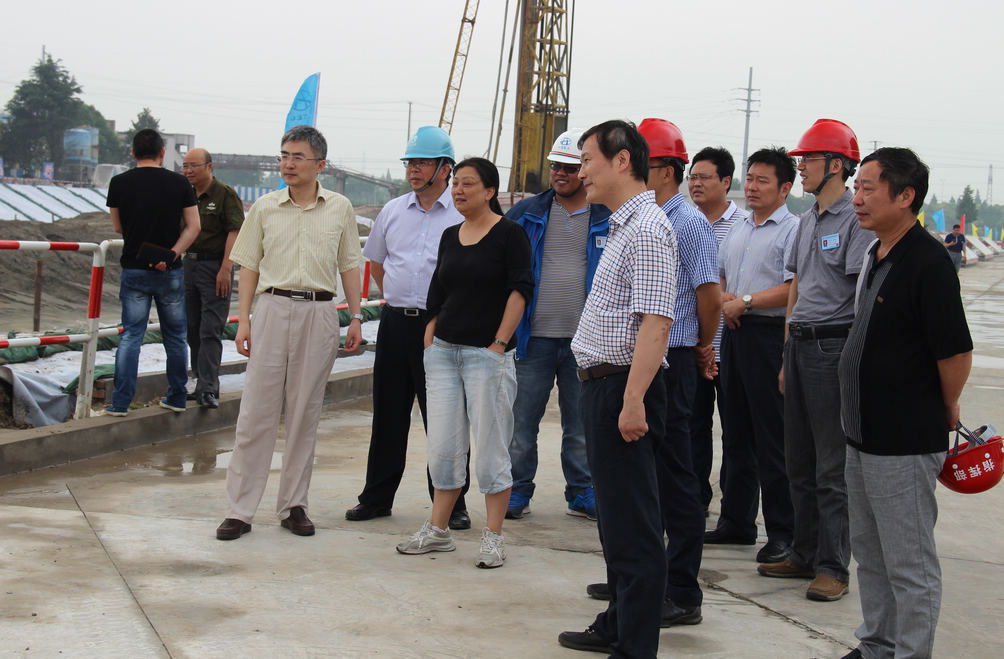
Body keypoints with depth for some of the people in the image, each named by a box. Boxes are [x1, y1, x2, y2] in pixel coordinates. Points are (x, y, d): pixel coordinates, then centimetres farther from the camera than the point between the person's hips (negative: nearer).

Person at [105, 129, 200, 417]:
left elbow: (118, 227, 9)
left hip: (134, 270, 0)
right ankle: (176, 398, 18)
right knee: (175, 337, 12)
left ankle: (121, 402, -4)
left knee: (131, 336, 2)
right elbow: (193, 226, -6)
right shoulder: (179, 183, -1)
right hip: (171, 273, 0)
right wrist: (172, 254, -11)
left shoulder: (119, 183, -1)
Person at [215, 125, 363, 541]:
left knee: (304, 414, 5)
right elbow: (249, 266, 9)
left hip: (319, 312, 0)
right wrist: (244, 318, 1)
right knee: (256, 412, -3)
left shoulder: (339, 209, 8)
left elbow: (349, 266, 12)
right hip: (272, 308, 0)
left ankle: (293, 506, 15)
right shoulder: (265, 208, 7)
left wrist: (356, 317, 5)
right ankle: (239, 509, 2)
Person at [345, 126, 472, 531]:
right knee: (388, 415, 11)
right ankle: (376, 498, 20)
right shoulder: (393, 211, 10)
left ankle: (451, 504, 8)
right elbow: (375, 259, 25)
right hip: (395, 322, 5)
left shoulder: (463, 215, -4)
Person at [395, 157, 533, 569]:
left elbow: (520, 290, -10)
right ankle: (438, 531, 17)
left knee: (490, 448, -2)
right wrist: (429, 342, 10)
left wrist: (500, 343, -15)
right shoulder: (450, 236, 14)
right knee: (443, 446, 7)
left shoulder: (508, 234, -4)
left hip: (487, 354, -6)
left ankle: (493, 536, 6)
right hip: (444, 351, 6)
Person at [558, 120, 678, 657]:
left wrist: (633, 401, -28)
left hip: (623, 388, -11)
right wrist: (609, 394, 18)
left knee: (633, 526, -5)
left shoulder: (647, 229, -16)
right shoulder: (622, 225, 17)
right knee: (616, 517, 19)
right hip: (605, 386, 11)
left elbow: (655, 322, -24)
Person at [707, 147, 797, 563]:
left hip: (769, 335, -8)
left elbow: (794, 289, -17)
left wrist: (745, 302, -15)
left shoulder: (792, 230, -8)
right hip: (734, 333, 8)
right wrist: (723, 298, 4)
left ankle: (782, 531, -1)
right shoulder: (737, 231, 18)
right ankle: (736, 520, 23)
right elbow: (718, 275, 25)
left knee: (773, 438, -6)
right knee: (736, 432, 14)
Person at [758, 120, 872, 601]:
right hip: (800, 345, 9)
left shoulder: (856, 219, -11)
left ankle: (833, 566, 4)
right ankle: (804, 552, 24)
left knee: (833, 467, -3)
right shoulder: (807, 221, 17)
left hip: (835, 346, -9)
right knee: (799, 461, 14)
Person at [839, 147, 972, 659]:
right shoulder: (876, 255, 11)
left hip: (906, 444, -10)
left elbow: (956, 351, -19)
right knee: (870, 554, 20)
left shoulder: (927, 262, -19)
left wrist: (945, 412, -3)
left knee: (909, 564, 0)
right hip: (864, 437, 10)